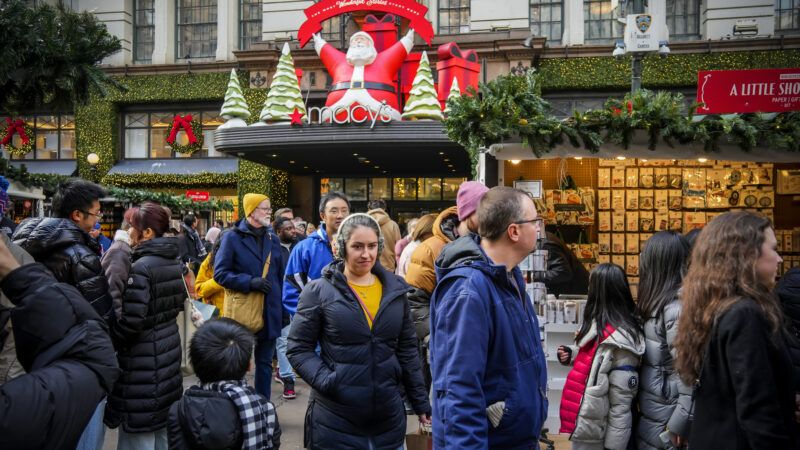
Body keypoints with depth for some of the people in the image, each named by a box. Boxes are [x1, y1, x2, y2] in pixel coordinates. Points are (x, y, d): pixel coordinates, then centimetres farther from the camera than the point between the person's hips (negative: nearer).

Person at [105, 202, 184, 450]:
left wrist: (105, 342, -6)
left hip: (142, 358, -9)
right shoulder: (174, 262, 6)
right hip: (167, 350, 9)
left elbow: (130, 322, -21)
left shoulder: (140, 268, -20)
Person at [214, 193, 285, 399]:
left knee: (265, 362, 14)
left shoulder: (273, 238, 8)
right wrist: (250, 282, -20)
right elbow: (220, 273, -10)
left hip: (269, 310, 5)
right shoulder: (233, 237, -7)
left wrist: (281, 303, 9)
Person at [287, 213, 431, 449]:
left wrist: (421, 403, 10)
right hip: (336, 420, -3)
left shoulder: (394, 290, 6)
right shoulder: (319, 291, -5)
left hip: (389, 417, 3)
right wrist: (326, 381, -17)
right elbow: (298, 349, -3)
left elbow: (407, 350, 11)